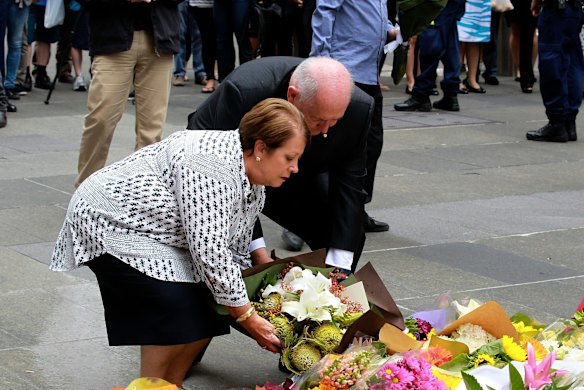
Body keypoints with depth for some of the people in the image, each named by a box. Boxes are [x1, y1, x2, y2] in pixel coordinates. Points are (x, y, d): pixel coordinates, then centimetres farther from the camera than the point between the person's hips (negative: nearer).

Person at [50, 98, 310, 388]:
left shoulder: (254, 184, 1)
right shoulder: (213, 167, -29)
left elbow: (236, 252, 9)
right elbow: (209, 251, -30)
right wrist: (248, 318, -24)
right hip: (109, 223, -10)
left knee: (208, 311, 0)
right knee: (179, 311, -20)